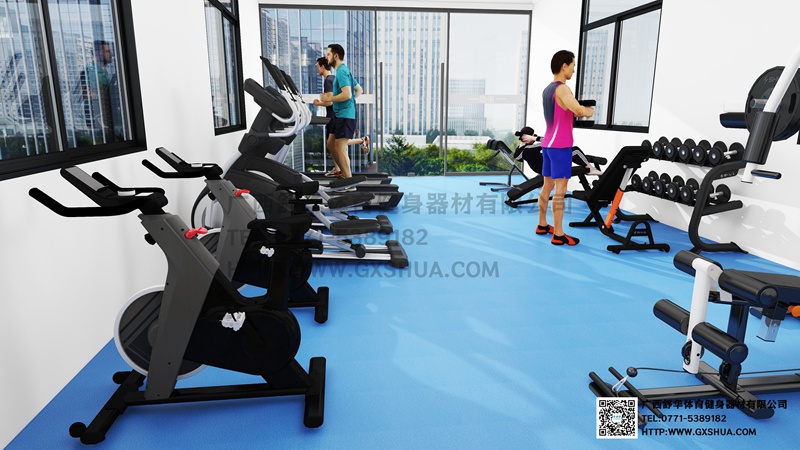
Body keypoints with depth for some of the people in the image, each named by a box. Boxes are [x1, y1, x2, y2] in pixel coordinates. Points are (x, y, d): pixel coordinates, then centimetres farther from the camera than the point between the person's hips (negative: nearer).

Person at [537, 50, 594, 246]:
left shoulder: (547, 89, 15)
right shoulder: (562, 89, -14)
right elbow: (579, 110, -28)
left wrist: (578, 111, 12)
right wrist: (589, 111, -6)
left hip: (548, 143, 9)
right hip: (560, 145, -9)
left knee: (547, 185, 15)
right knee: (560, 189, -7)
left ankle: (542, 225, 24)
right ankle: (558, 235, -4)